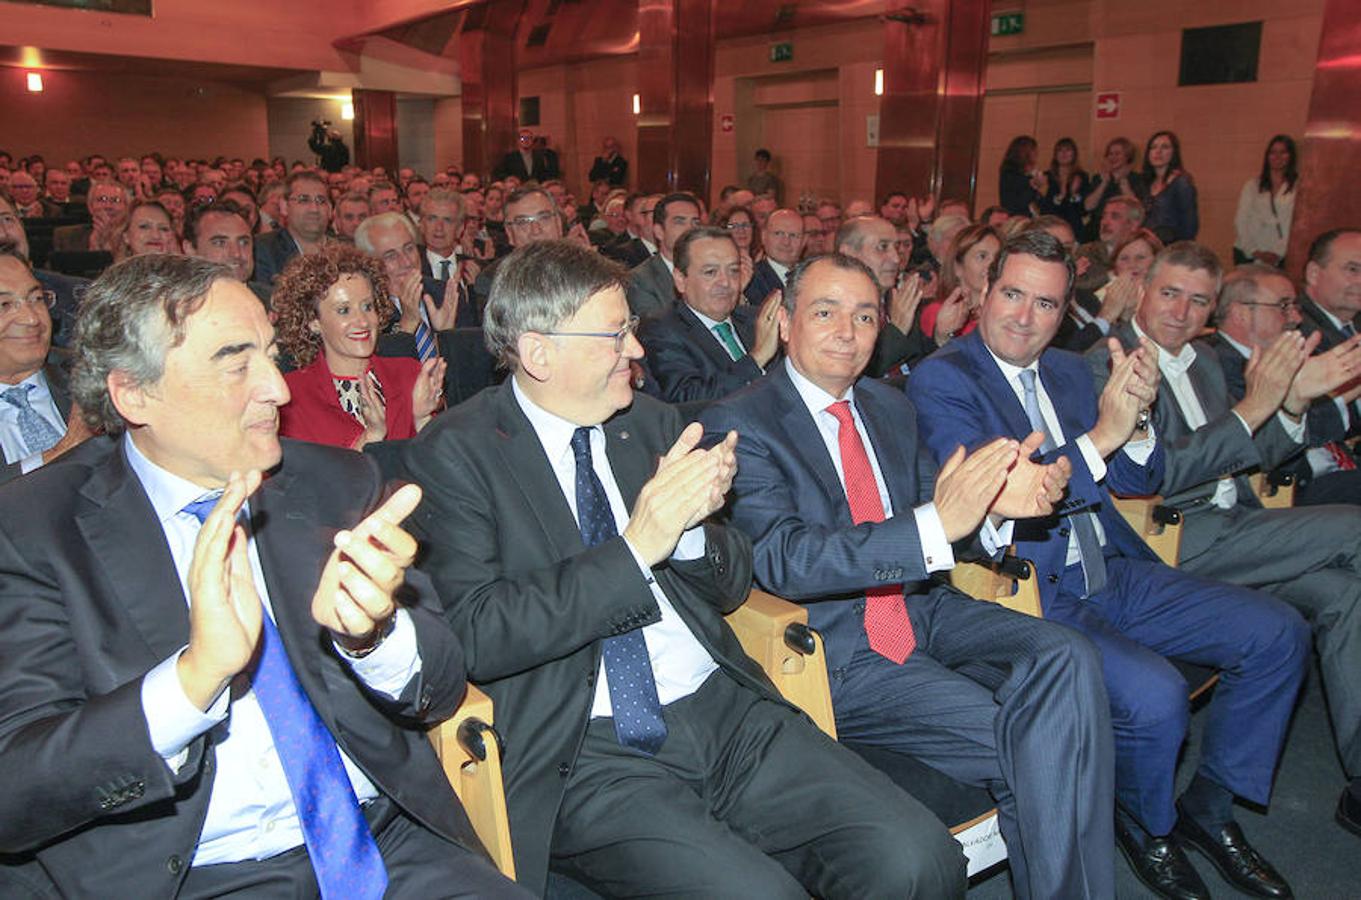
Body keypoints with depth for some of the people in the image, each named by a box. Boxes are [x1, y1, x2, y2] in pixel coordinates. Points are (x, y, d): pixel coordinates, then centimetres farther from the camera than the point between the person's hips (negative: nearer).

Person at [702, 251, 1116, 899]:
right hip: (835, 654, -6)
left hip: (924, 612, 6)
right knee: (1021, 745, -21)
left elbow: (928, 503, 17)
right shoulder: (738, 425, -9)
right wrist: (935, 525, -30)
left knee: (1066, 658, -19)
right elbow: (783, 560, -21)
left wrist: (993, 499, -8)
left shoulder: (891, 408, 14)